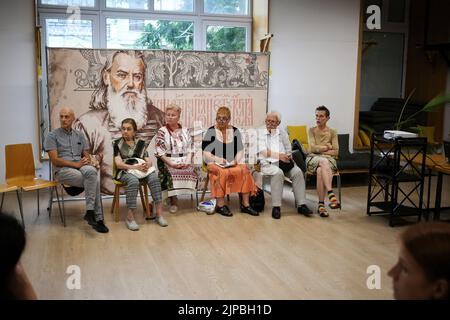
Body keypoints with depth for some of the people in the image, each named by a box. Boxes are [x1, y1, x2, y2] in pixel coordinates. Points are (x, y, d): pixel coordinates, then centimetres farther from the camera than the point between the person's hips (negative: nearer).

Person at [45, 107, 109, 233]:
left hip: (81, 167, 4)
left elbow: (86, 156, 18)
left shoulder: (79, 135, 19)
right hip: (63, 170, -4)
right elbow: (55, 160, -7)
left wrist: (88, 160, -8)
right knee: (94, 180, -31)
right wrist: (76, 164, -16)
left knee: (90, 171, -35)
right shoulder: (52, 136, 3)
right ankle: (98, 218, -24)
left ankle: (90, 212, -29)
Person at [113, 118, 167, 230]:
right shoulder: (117, 144, 7)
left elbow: (148, 160, 9)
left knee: (154, 177, -30)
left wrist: (147, 165, -17)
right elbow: (119, 164, -5)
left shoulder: (141, 143, 16)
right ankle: (130, 217, -37)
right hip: (125, 171, -3)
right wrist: (135, 166, -21)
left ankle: (159, 213, -31)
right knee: (133, 180, -38)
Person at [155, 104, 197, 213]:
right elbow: (159, 152, -4)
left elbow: (190, 148, 13)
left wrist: (188, 161, -5)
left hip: (184, 162, 3)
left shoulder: (185, 131, 15)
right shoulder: (162, 131, 4)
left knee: (191, 172, -28)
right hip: (167, 161, -2)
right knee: (171, 174, -33)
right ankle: (173, 202, -21)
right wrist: (171, 163, -15)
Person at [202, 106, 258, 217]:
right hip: (215, 163, -3)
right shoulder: (211, 131, 2)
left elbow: (240, 150, 12)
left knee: (244, 170, -26)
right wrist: (218, 159, -19)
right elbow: (206, 153, -3)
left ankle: (245, 204, -22)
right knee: (222, 172, -36)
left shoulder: (235, 131, 12)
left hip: (232, 163, 3)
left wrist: (236, 160, -8)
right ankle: (220, 205, -30)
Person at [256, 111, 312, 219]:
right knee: (278, 173, -35)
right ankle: (276, 207, -31)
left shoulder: (283, 133, 20)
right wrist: (280, 155, -17)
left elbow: (289, 151, 16)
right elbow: (263, 152, -6)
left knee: (298, 172, -23)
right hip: (267, 163, -4)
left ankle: (301, 205, -23)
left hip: (284, 162, 4)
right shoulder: (260, 134, 7)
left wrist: (288, 156, -9)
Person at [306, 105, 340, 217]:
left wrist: (320, 149, -3)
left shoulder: (332, 132, 13)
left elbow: (335, 152, 3)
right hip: (313, 158, 0)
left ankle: (321, 204, -36)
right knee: (323, 162, -38)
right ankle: (331, 194, -48)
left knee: (320, 171, -36)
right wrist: (328, 147, 1)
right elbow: (313, 148, -2)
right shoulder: (311, 130, 13)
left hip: (329, 159, 1)